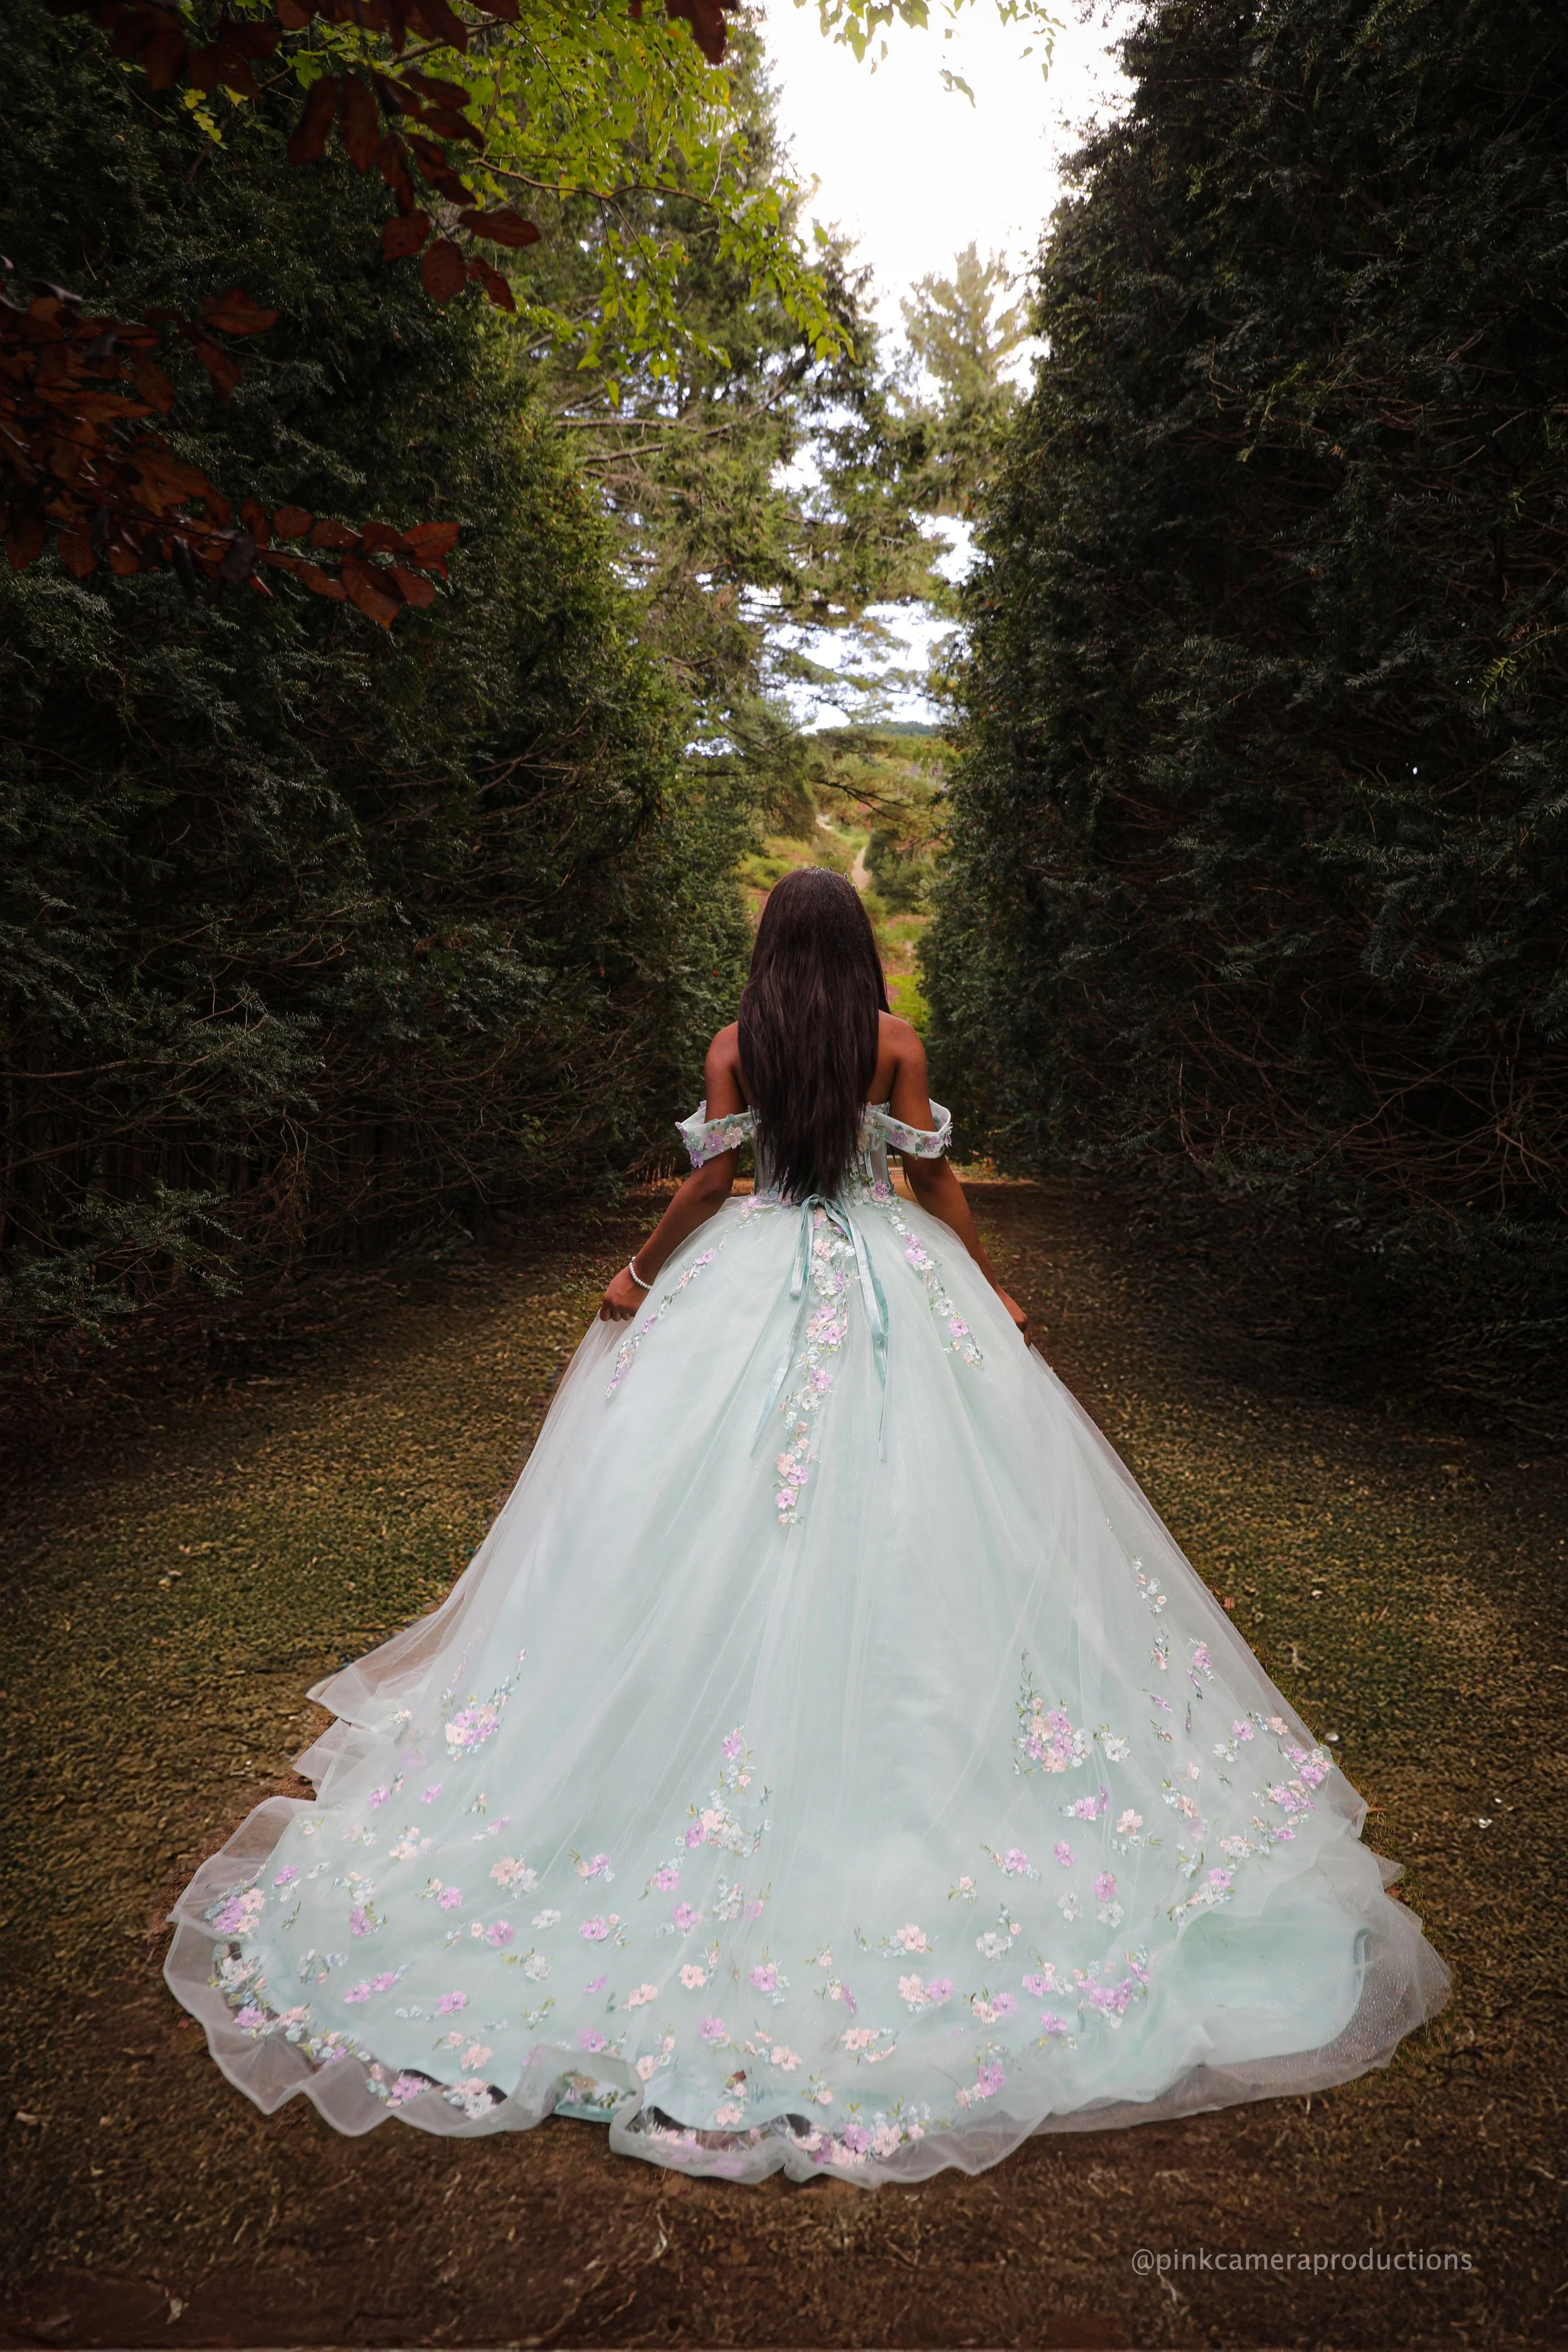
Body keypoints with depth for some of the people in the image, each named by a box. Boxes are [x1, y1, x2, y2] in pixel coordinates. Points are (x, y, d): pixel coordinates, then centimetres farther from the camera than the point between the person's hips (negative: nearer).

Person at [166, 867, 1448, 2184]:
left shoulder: (736, 1047, 0)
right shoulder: (895, 1039, 0)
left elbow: (710, 1184, -1)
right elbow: (938, 1179, 0)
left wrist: (639, 1277, 13)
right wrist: (992, 1295, 10)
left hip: (754, 1283, 0)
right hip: (892, 1287, 0)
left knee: (718, 1521, 7)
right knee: (903, 1515, 7)